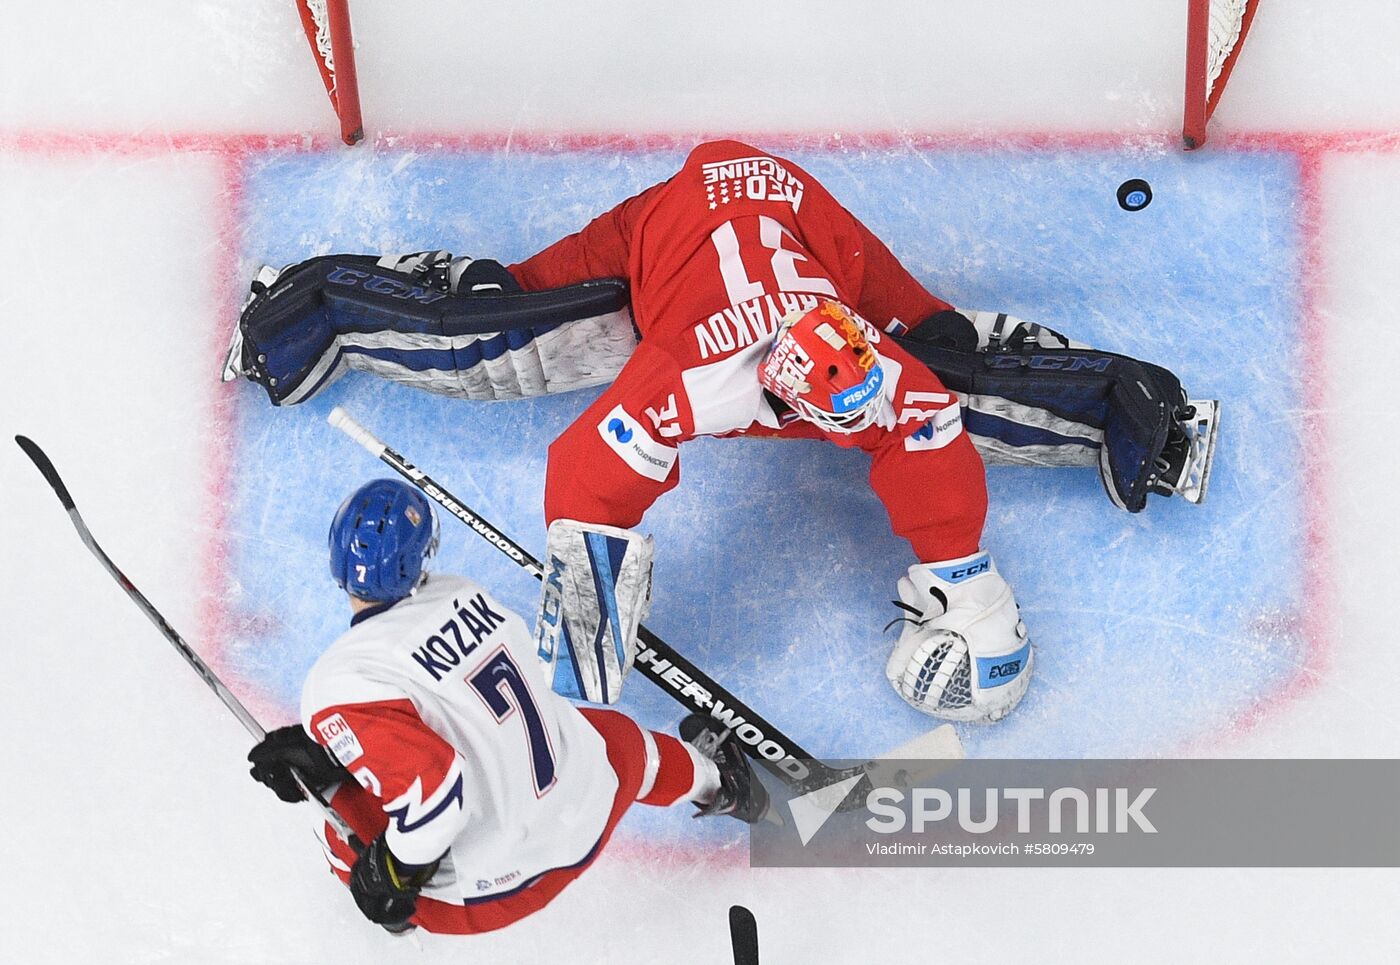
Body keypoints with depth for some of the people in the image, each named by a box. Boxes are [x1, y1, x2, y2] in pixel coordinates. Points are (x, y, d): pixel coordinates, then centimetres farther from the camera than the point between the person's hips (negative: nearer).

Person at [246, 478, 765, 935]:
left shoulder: (340, 683, -24)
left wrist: (390, 875, -15)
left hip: (487, 886, -6)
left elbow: (432, 787, -32)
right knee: (611, 734, 40)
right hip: (588, 825, 6)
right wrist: (326, 743, 8)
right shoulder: (463, 595, -3)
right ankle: (711, 778, 62)